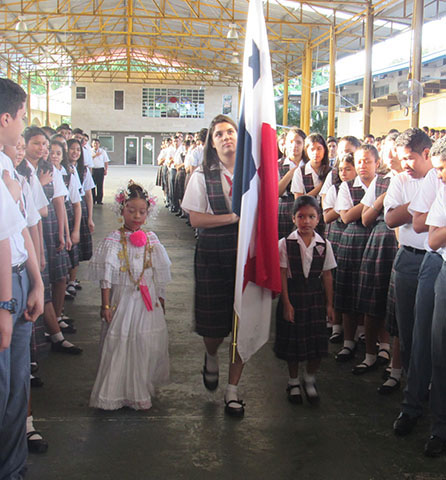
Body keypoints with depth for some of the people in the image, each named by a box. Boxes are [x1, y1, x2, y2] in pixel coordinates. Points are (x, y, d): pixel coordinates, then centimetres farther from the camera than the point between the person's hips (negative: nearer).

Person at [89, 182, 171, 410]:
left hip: (147, 300, 4)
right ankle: (116, 393, 16)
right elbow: (106, 275, -9)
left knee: (148, 344, 9)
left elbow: (159, 273, 11)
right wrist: (105, 304, -11)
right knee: (119, 345, 1)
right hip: (123, 299, -4)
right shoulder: (113, 240, -8)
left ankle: (142, 389, 27)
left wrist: (161, 299, 14)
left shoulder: (151, 239, 4)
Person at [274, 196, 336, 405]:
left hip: (315, 297, 2)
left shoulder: (324, 245, -1)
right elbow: (282, 275, -7)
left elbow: (327, 276, 5)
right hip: (292, 296, -2)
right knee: (292, 341, 7)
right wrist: (286, 304, -10)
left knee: (318, 342, 3)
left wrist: (329, 304, 5)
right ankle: (293, 382, 29)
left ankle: (309, 379, 28)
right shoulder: (285, 244, -7)